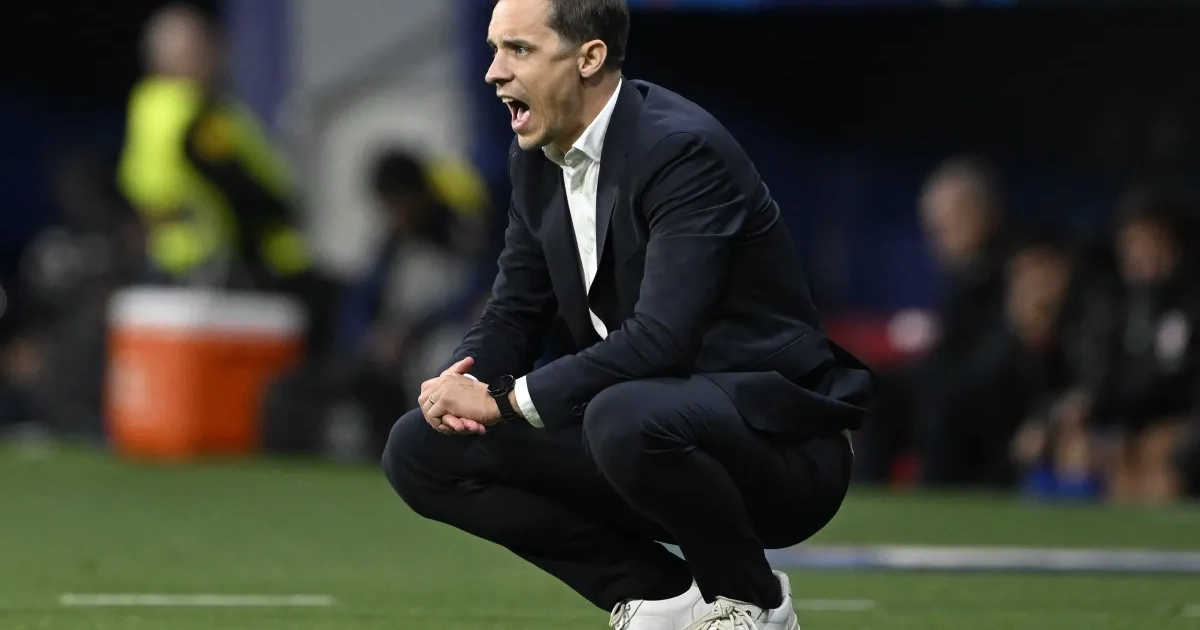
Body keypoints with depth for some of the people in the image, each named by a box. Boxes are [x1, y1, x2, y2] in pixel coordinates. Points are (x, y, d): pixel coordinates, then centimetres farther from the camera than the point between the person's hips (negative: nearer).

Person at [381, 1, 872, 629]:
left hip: (777, 435, -8)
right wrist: (463, 378, -12)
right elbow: (515, 312, 12)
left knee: (627, 419, -40)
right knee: (420, 449, -1)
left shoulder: (683, 148, -21)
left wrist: (505, 400, -25)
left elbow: (661, 337, -30)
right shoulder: (536, 159, 6)